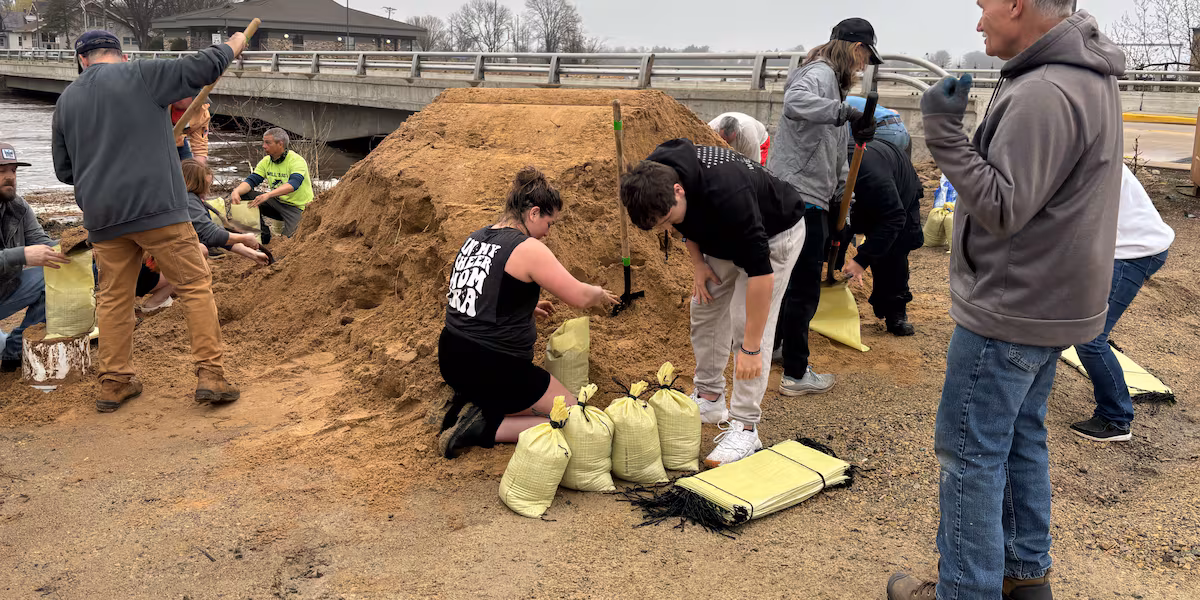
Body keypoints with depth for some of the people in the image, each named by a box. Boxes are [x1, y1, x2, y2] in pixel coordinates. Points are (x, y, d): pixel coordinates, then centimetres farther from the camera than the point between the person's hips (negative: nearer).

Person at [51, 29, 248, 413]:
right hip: (157, 207, -5)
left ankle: (114, 383, 18)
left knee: (114, 298, 14)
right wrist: (232, 46, 16)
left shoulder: (66, 100, 15)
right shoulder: (140, 75, -1)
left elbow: (64, 170, 20)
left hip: (102, 216, 5)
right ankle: (210, 376, -3)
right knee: (195, 285, 1)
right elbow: (202, 68, -2)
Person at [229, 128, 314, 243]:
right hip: (277, 202, 6)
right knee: (243, 195, -9)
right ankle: (263, 233, 0)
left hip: (298, 207, -6)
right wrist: (236, 191, -25)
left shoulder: (297, 160, -19)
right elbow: (251, 180, -2)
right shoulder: (266, 161, 3)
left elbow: (293, 184, -35)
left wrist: (268, 195, -48)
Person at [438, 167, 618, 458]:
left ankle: (472, 405, 8)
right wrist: (599, 294, 12)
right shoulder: (528, 249, -14)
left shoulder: (475, 238, 9)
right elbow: (579, 296, -11)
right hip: (493, 366, -9)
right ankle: (484, 429, -8)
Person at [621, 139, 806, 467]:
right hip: (723, 237, 8)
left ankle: (745, 427, -7)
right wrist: (698, 263, -7)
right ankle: (709, 398, 23)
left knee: (747, 325, -14)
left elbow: (760, 271, -40)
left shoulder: (726, 194, -44)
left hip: (775, 233, -7)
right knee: (704, 310, 8)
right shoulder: (655, 175, -22)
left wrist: (751, 348, -35)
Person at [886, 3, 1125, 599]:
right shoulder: (1089, 75, 10)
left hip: (1010, 311, -10)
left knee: (970, 450, 0)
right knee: (1020, 438, 20)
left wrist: (943, 130, -24)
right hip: (1050, 301, 10)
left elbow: (1002, 208, -24)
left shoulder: (1044, 94, -24)